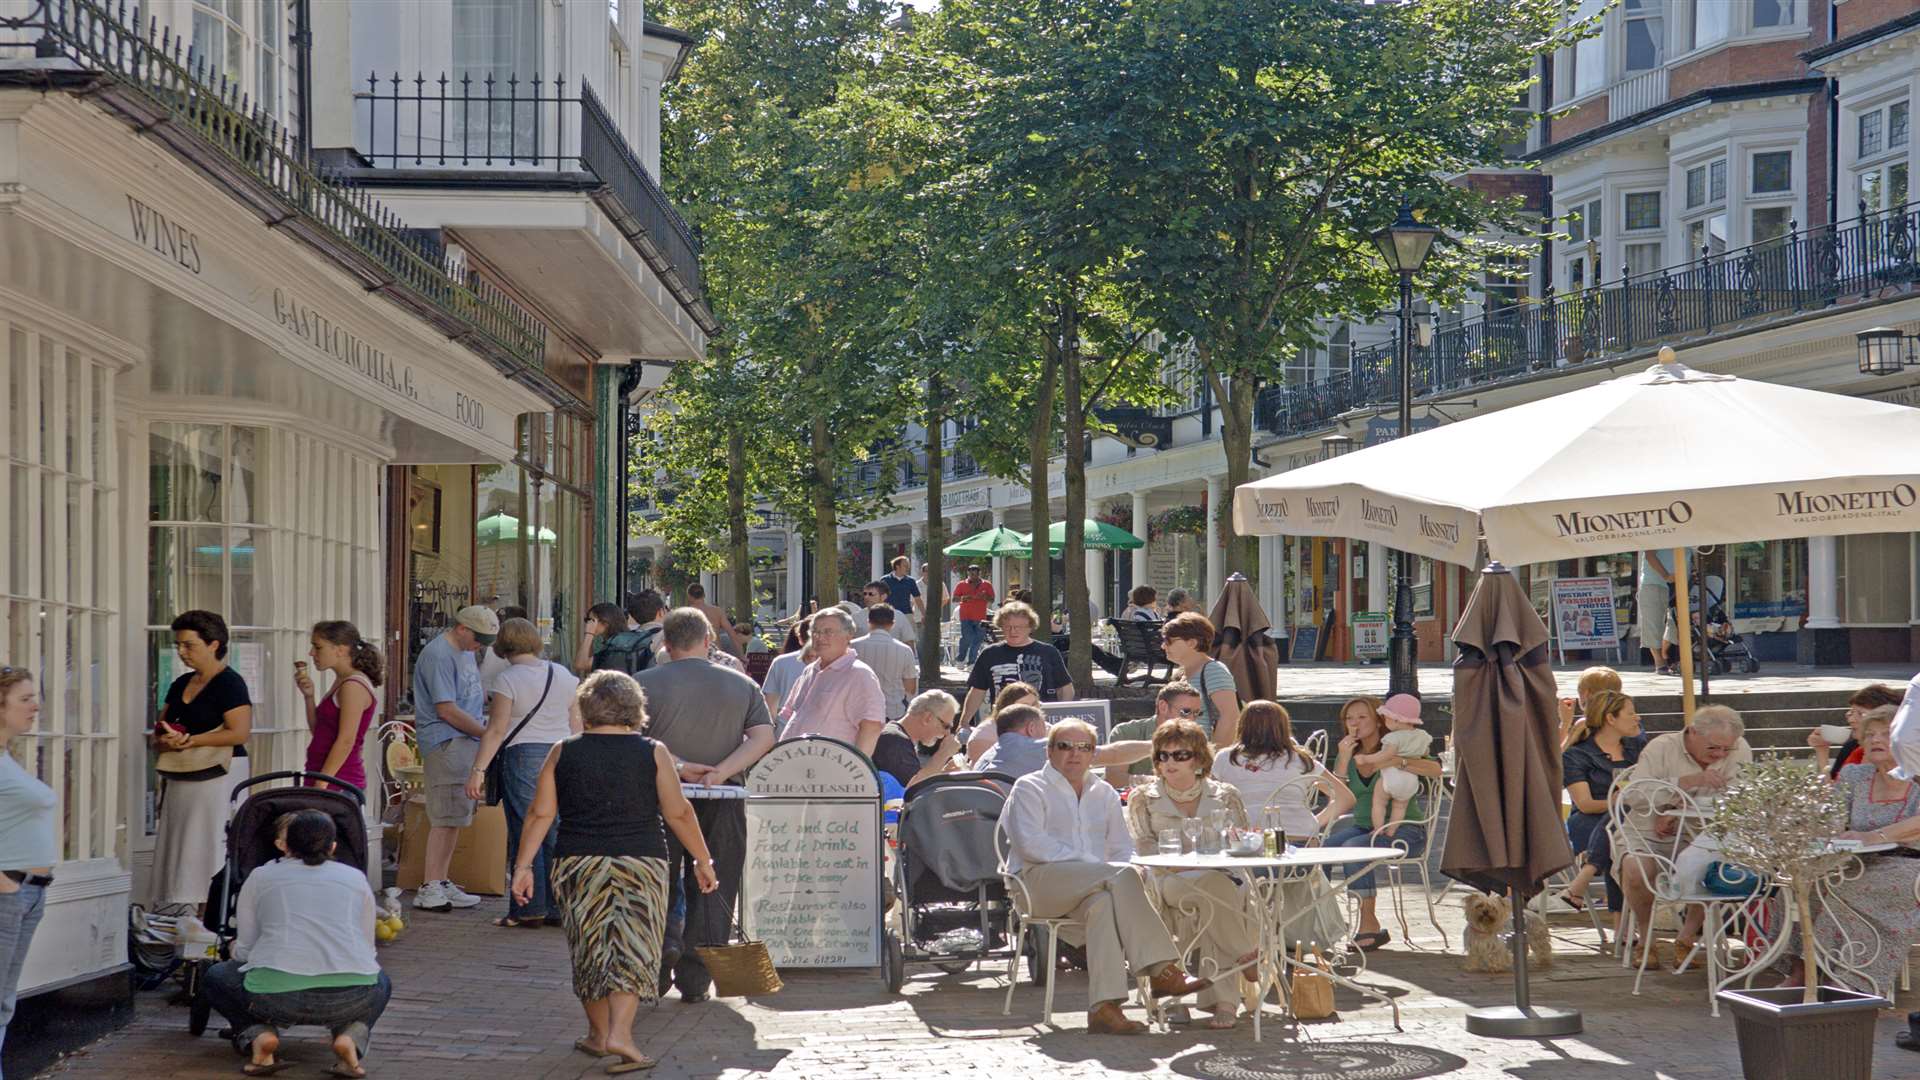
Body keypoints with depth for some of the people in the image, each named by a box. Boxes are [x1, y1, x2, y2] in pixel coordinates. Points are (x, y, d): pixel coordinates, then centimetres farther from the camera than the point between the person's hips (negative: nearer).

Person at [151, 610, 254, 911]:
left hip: (213, 782, -8)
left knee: (205, 858, -11)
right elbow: (160, 731, 21)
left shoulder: (229, 684, -7)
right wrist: (163, 741, -4)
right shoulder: (181, 685, 17)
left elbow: (240, 732, -17)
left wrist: (191, 741, -20)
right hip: (177, 782, 8)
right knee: (174, 858, 4)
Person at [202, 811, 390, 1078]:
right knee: (380, 983, 36)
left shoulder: (260, 878, 17)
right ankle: (352, 1036, 5)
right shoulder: (356, 878, 21)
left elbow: (244, 950, 16)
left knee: (215, 977, 28)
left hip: (276, 995, -1)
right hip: (353, 997, 1)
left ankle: (258, 1035, 2)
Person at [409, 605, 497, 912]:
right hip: (446, 744, -10)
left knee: (454, 817, 12)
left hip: (465, 743, 10)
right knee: (445, 818, -11)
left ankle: (440, 884, 19)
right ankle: (429, 889, -9)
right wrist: (489, 733, -14)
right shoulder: (438, 656, -14)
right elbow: (447, 709, -17)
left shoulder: (464, 652, 18)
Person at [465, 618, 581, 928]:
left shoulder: (508, 679, -7)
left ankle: (530, 908, -1)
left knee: (525, 833, -1)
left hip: (523, 755, -5)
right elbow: (576, 724, 12)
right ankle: (559, 907, 10)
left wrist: (478, 770, -10)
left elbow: (496, 730, -11)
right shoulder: (565, 676, 9)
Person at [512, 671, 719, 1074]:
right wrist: (703, 861, 8)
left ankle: (598, 1033, 22)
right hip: (641, 864, -2)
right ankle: (620, 1034, -15)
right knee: (632, 949, 0)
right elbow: (679, 814, 0)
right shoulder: (654, 753, -1)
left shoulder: (563, 754, 3)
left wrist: (523, 865, 6)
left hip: (577, 864, 2)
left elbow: (540, 814, 1)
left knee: (591, 949, 14)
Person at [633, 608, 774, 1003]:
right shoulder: (742, 685, 7)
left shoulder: (646, 684, 0)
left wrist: (679, 766, -11)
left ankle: (665, 940, -12)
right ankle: (695, 980, 6)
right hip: (723, 803, 1)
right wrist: (720, 772, -11)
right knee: (711, 889, 7)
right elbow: (763, 737, -3)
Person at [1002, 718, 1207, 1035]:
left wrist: (1119, 874, -6)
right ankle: (1161, 971, -35)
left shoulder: (1103, 793, 26)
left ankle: (1104, 1008, -46)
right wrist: (1091, 864, -15)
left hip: (1092, 887, 5)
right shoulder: (1030, 788, 8)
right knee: (1124, 876, -31)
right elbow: (1031, 844, -8)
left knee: (1103, 903, -36)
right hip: (1040, 880, -5)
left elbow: (1123, 847, 20)